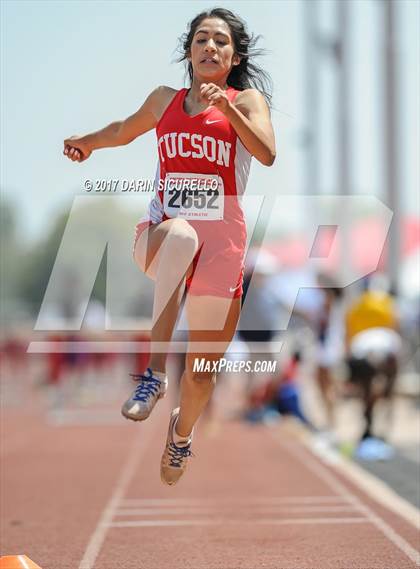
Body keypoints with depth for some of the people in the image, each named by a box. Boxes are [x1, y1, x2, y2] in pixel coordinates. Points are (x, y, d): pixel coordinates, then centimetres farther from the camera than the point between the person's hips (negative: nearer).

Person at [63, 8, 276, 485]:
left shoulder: (247, 100, 5)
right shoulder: (164, 100, 13)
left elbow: (266, 154, -16)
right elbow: (124, 131, 34)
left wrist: (225, 106, -25)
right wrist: (88, 142, 22)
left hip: (221, 243, 0)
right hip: (160, 232, 0)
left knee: (202, 372, 5)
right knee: (181, 234, -40)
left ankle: (182, 430, 42)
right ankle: (154, 371, -36)